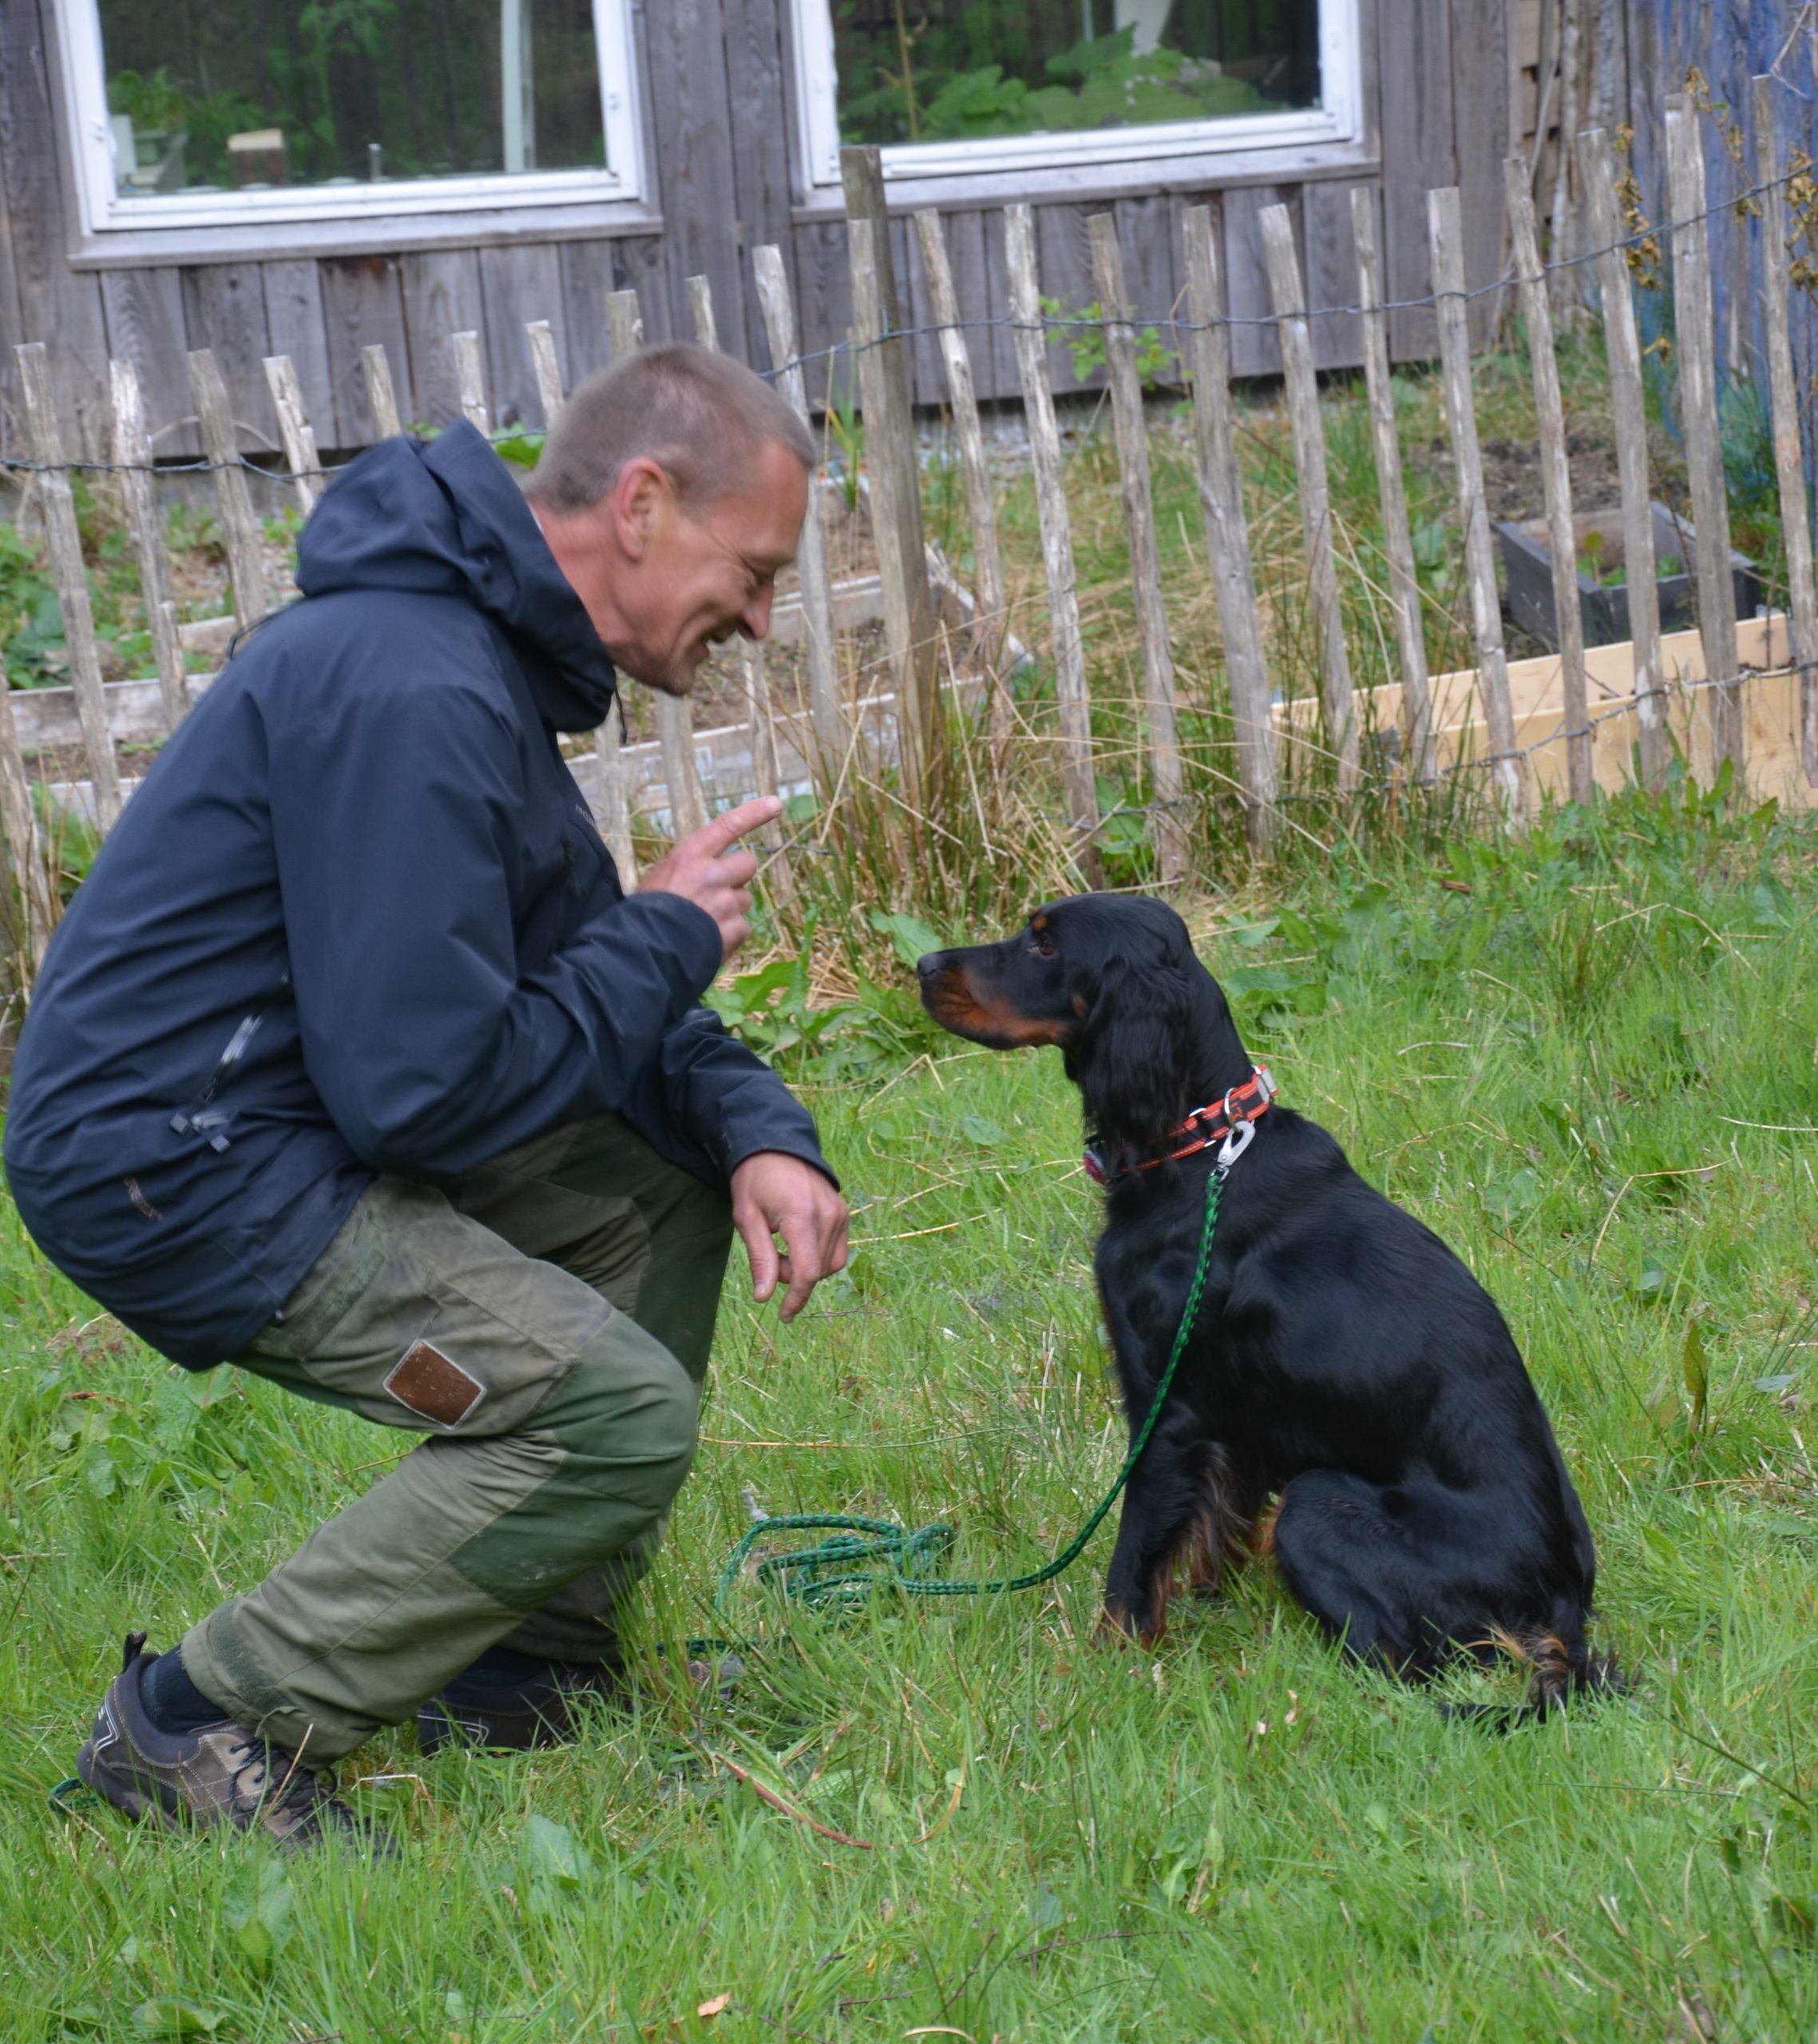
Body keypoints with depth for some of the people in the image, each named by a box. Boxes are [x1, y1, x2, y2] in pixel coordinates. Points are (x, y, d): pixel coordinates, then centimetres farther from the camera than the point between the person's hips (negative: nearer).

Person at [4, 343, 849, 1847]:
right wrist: (666, 942, -11)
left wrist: (757, 1131, -2)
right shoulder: (411, 694, -24)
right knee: (618, 1409, -17)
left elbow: (575, 971, 17)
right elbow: (425, 1087, -26)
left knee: (671, 1181, 12)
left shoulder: (492, 653, 11)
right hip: (174, 1168, -11)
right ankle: (205, 1723, -8)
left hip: (291, 1116, 11)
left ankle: (522, 1673, 16)